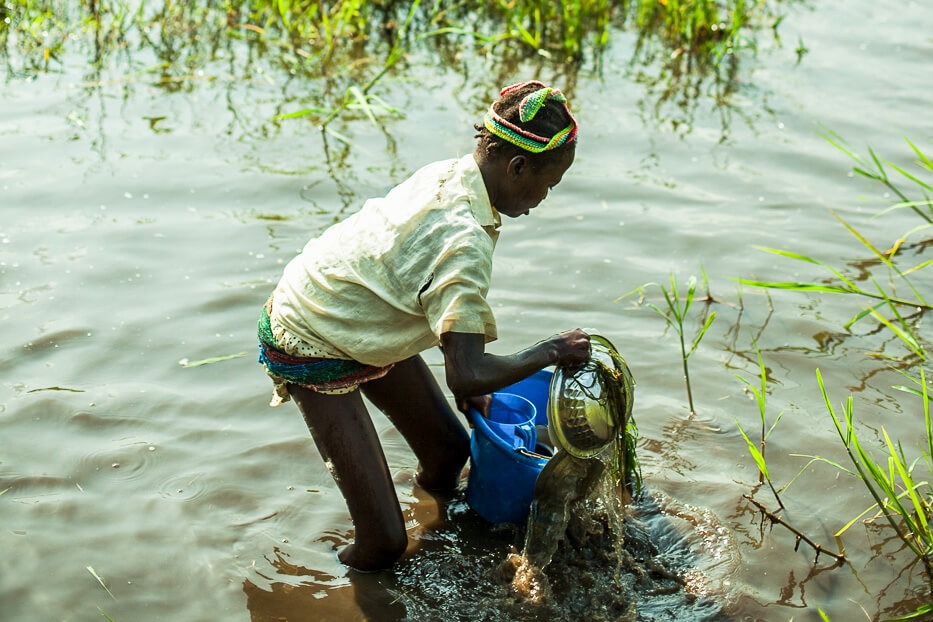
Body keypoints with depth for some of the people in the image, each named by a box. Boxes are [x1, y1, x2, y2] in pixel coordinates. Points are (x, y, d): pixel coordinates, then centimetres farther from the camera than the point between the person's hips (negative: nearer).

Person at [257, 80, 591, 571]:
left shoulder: (449, 175, -9)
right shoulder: (464, 243, -36)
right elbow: (468, 375, -39)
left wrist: (467, 383, 8)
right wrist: (552, 352, -23)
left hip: (363, 322, 9)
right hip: (312, 350, -9)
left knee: (449, 451, 19)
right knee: (383, 543, -9)